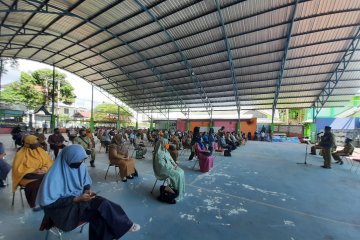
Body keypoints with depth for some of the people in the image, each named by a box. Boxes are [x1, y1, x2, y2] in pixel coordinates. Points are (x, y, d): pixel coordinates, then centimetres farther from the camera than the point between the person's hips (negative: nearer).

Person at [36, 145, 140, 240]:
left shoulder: (81, 167, -4)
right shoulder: (55, 175, -22)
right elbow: (50, 201, -20)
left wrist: (87, 190, -11)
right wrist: (77, 199, -25)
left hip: (79, 199, 6)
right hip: (62, 209, -6)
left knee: (99, 213, -24)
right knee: (99, 208, -24)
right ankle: (125, 225, -7)